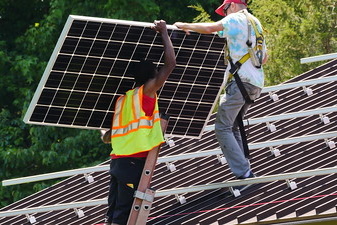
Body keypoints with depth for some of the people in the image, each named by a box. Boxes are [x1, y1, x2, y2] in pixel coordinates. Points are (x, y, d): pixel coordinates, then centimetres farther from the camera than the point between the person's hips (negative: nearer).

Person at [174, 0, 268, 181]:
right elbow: (264, 57, 31)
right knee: (232, 127, 16)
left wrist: (185, 26, -6)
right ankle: (245, 171, 9)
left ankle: (243, 173, -16)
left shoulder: (236, 19, -3)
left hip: (241, 81, -9)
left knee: (222, 127, -8)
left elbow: (210, 28, -18)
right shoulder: (255, 24, 24)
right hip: (256, 83, 9)